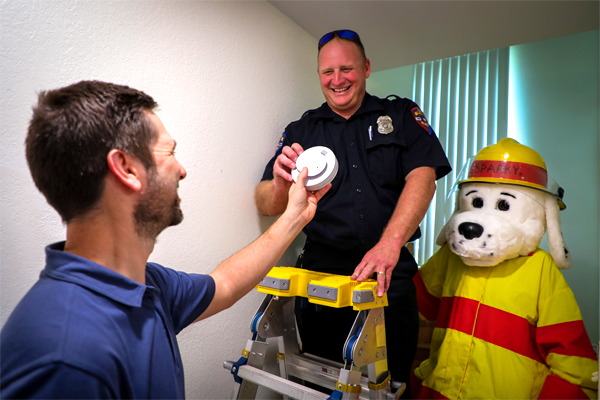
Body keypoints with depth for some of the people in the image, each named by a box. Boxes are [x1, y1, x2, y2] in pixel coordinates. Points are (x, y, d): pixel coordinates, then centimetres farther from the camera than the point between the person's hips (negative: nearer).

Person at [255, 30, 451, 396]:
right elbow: (267, 205, 5)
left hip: (391, 271, 0)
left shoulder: (402, 115, 10)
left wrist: (389, 244, -21)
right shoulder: (301, 130, 12)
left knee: (391, 378, 5)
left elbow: (422, 176, -6)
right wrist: (281, 186, -20)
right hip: (322, 266, 1)